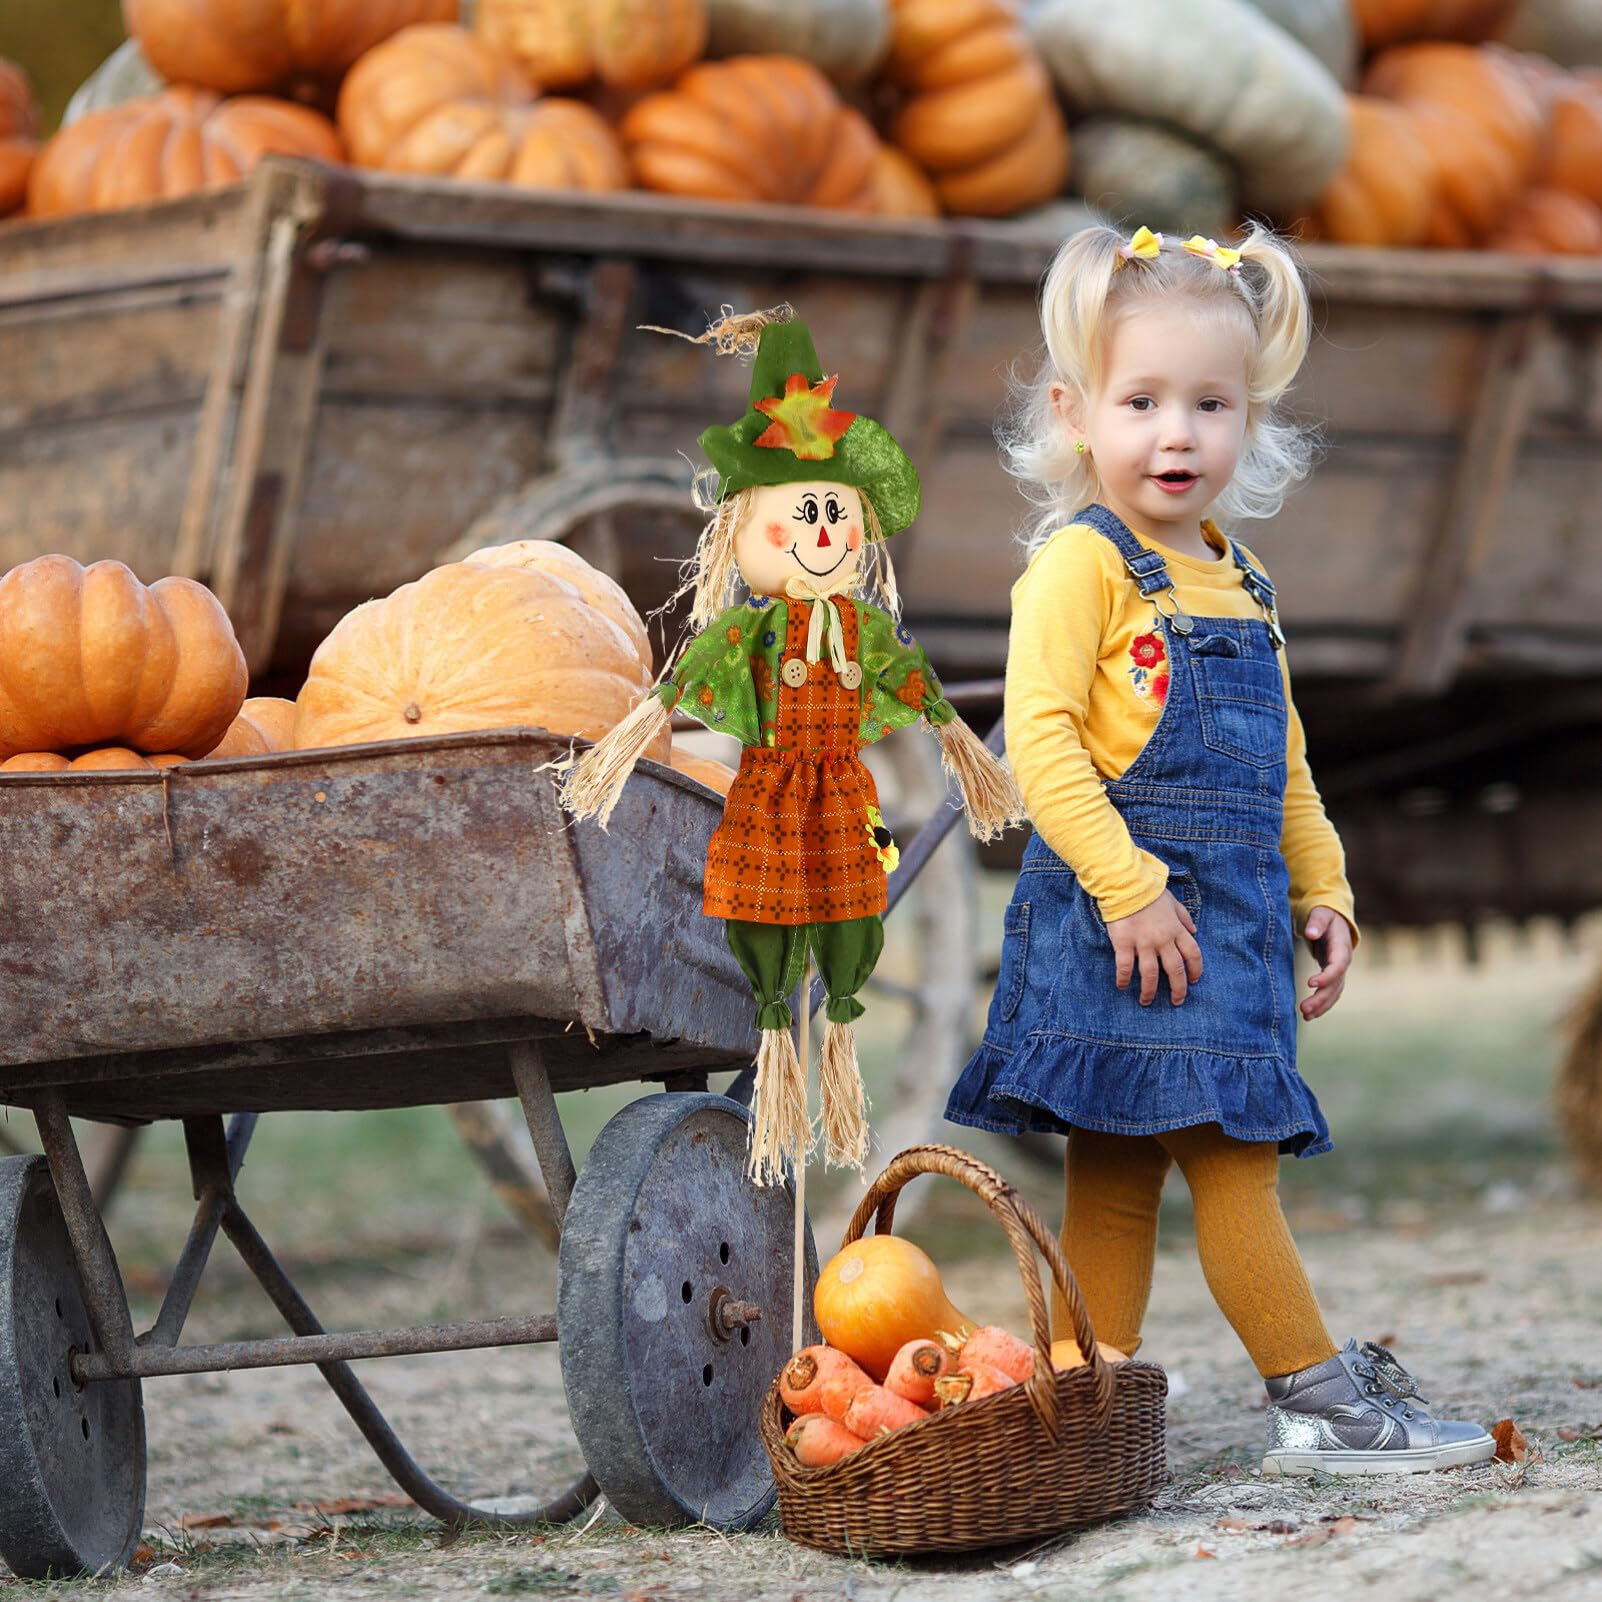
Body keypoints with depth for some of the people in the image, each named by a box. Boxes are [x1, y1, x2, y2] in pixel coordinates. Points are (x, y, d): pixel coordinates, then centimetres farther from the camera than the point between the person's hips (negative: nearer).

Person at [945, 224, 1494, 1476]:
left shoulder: (1242, 586, 19)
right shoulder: (1083, 561, -7)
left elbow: (1282, 767, 26)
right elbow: (1039, 737, -16)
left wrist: (1323, 890, 16)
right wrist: (1128, 888, -21)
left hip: (1232, 913, 8)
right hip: (1125, 912, -8)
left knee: (1119, 1174, 9)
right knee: (1230, 1158, -8)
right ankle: (1324, 1401, -4)